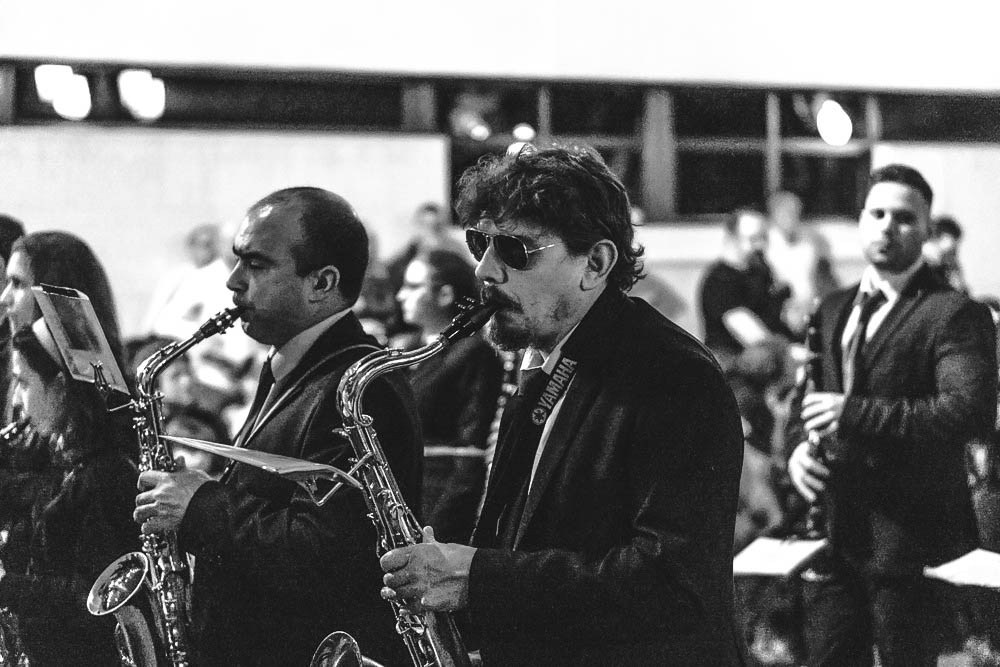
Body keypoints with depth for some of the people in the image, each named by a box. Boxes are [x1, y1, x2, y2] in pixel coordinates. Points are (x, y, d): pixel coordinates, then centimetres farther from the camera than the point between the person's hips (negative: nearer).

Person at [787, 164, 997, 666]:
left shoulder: (952, 314, -9)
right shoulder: (833, 310, 16)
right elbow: (801, 400, 21)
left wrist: (857, 414, -24)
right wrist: (796, 449, -2)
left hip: (908, 538, -7)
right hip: (831, 531, 7)